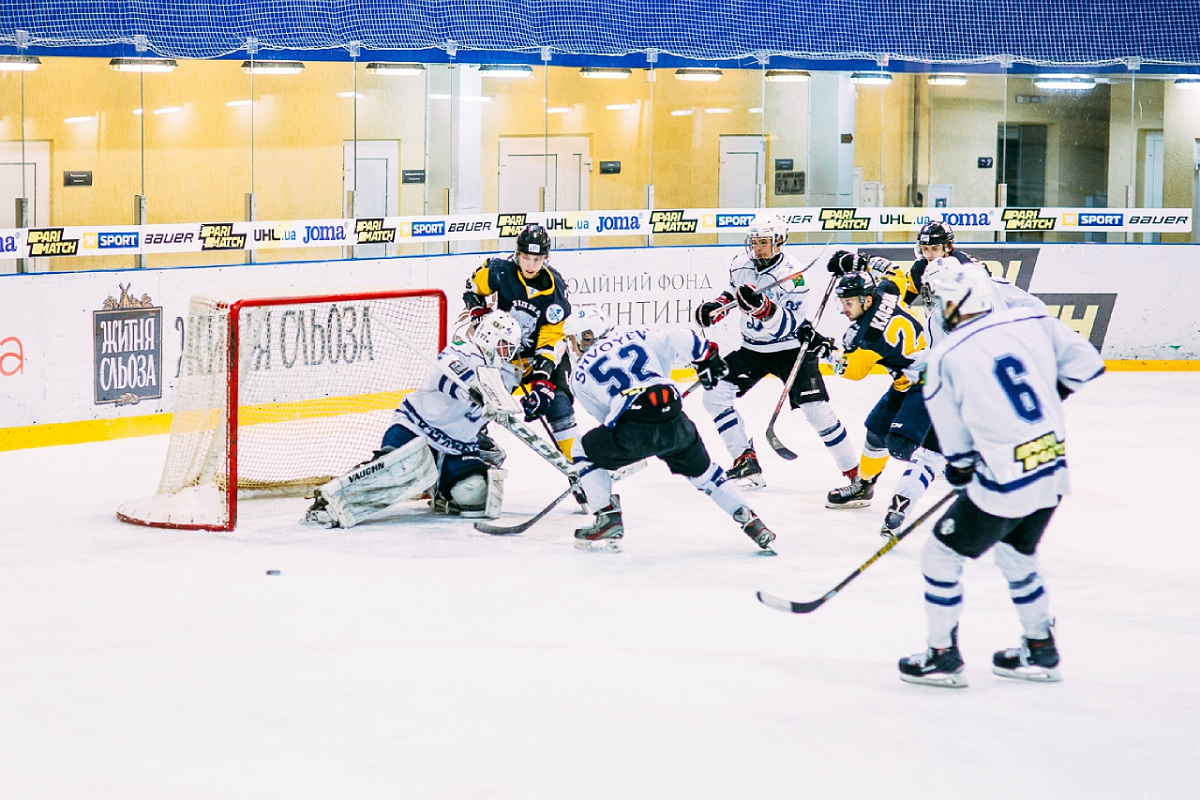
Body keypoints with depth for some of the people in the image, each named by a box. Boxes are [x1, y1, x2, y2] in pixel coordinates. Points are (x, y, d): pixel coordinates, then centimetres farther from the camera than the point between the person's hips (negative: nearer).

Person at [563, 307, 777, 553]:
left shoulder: (580, 375, 18)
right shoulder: (637, 338, 23)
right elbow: (681, 340, 12)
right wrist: (707, 355, 29)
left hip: (634, 430, -4)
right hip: (676, 422, 4)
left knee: (585, 451, 21)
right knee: (703, 472, 28)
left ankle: (608, 521, 15)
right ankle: (750, 522, 22)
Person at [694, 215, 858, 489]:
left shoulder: (793, 275, -22)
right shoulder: (740, 266, -4)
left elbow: (787, 325, -29)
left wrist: (763, 306, -45)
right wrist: (715, 306, 0)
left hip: (792, 349, -6)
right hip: (752, 349, 6)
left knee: (817, 411, -13)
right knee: (714, 394, -9)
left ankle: (853, 471, 2)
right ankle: (746, 461, -1)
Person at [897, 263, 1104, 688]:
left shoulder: (947, 356, -9)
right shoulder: (1032, 323, 1)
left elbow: (954, 437, 1)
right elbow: (1086, 362, 10)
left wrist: (960, 466, 20)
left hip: (1004, 484, -6)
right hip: (1052, 471, 6)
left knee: (941, 555, 10)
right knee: (1017, 556, 28)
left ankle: (943, 657, 17)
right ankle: (1040, 652, 35)